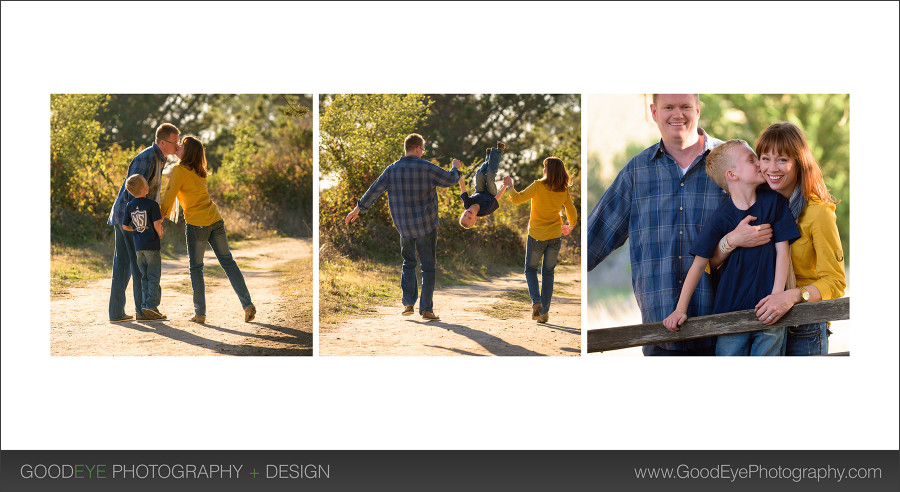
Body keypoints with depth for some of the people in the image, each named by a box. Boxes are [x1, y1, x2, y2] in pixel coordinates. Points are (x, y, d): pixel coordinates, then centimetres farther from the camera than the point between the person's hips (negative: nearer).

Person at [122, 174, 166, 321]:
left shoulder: (130, 206, 6)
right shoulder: (152, 204, -11)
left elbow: (125, 226, 8)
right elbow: (157, 224, -16)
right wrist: (160, 233, 3)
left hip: (138, 246, 5)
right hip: (151, 245, -5)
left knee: (145, 277, 12)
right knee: (154, 276, -1)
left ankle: (145, 305, 9)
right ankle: (151, 306, -8)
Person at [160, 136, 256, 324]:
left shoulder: (180, 170, -7)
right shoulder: (199, 171, 14)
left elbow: (169, 198, -6)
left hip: (197, 224, -6)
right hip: (215, 220, 6)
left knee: (196, 268, 5)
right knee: (228, 262, 9)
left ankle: (200, 313, 6)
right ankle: (248, 305, 3)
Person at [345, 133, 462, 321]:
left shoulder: (392, 170, -1)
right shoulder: (426, 168, -12)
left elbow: (374, 190, 1)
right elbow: (450, 180, -6)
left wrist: (358, 209, 9)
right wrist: (455, 168, 16)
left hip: (403, 225, 4)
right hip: (425, 225, -4)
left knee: (408, 263, 21)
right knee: (428, 267, 2)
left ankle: (409, 303, 14)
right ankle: (426, 309, 0)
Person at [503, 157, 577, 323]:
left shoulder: (538, 186, -16)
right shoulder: (564, 191, -4)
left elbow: (517, 199, -14)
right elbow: (573, 214, 6)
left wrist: (510, 186, 3)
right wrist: (570, 227, 26)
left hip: (536, 236, -3)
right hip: (555, 236, 3)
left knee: (531, 269, 16)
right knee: (548, 273, 14)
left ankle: (536, 301, -7)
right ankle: (544, 312, 10)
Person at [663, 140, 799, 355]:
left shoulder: (773, 201, 0)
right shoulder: (720, 217, -6)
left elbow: (782, 250, 0)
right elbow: (699, 264, -3)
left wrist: (776, 297, -10)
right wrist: (680, 309, -7)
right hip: (730, 311, -1)